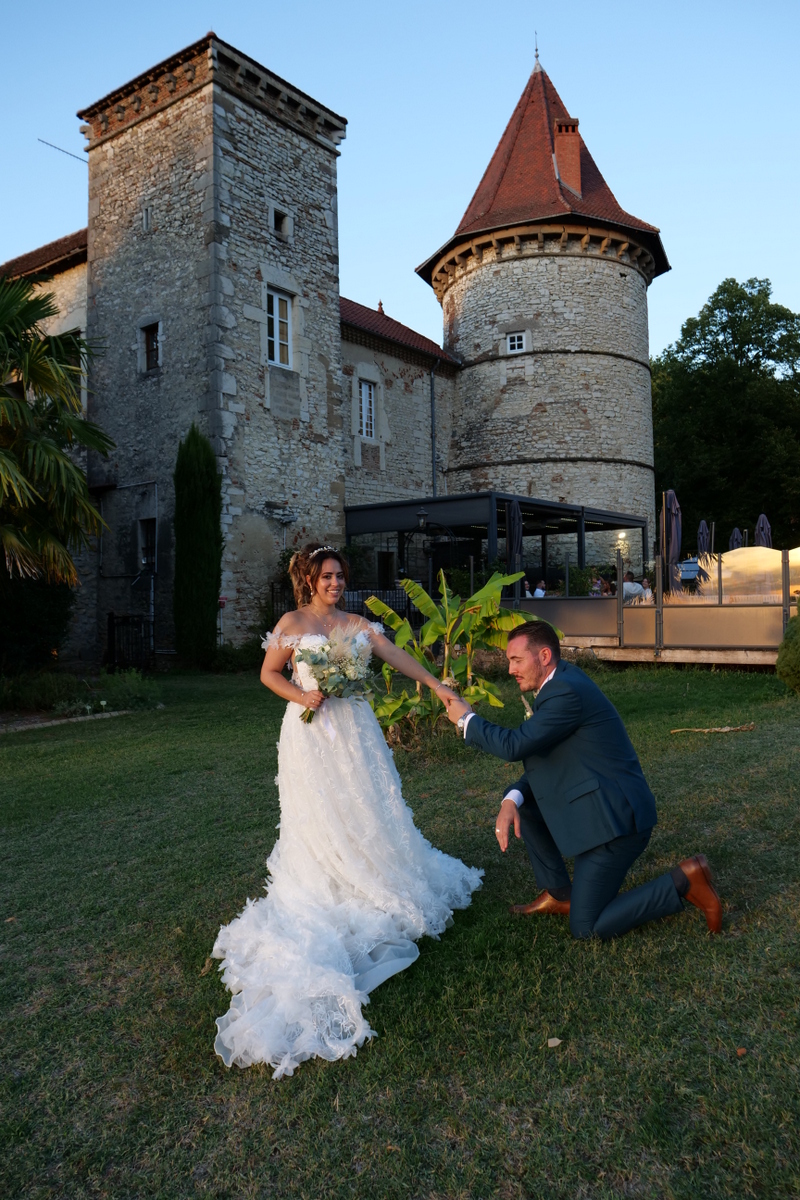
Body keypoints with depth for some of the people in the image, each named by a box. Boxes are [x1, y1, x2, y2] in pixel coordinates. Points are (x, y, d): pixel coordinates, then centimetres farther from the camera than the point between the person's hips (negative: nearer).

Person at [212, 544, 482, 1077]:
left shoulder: (358, 625, 7)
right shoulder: (293, 624, -1)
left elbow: (399, 656, 0)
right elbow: (269, 673, 2)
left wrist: (438, 686, -8)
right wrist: (301, 695, -15)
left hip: (355, 729, 4)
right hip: (312, 733, -4)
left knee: (369, 808, 11)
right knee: (321, 816, 1)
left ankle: (372, 884, 31)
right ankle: (322, 899, 15)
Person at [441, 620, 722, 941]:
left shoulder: (567, 691, -21)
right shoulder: (561, 683, 11)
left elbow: (513, 746, -23)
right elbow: (541, 761, 11)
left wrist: (466, 719, -7)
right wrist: (511, 800, -5)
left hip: (614, 820, -10)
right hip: (602, 809, 10)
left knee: (586, 928, -3)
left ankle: (682, 882, 0)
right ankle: (558, 893, 20)